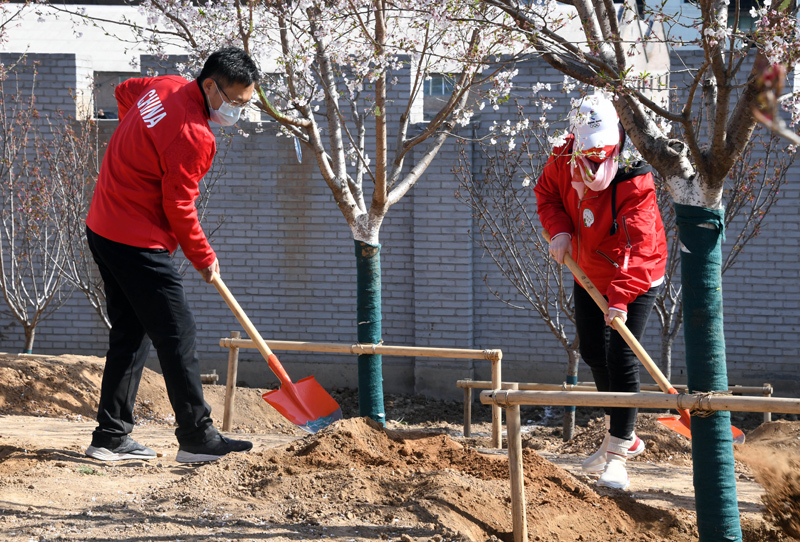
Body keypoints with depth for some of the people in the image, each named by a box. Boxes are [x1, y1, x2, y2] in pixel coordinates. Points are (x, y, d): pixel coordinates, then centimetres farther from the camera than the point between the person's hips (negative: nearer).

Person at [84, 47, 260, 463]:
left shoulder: (167, 87, 6)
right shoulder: (192, 135, -22)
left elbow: (124, 91, 28)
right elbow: (178, 208, -17)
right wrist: (204, 258, -3)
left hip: (103, 230, 10)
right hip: (138, 244, -10)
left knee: (130, 334, 13)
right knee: (177, 335, -5)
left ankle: (111, 437, 15)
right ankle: (197, 438, -3)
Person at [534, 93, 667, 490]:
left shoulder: (635, 183, -31)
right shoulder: (564, 162, -15)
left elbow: (639, 247, -38)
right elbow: (546, 192, 7)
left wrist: (621, 299, -47)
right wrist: (558, 229, -13)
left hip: (634, 279, -7)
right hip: (587, 275, 7)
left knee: (621, 359, -15)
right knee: (593, 353, 16)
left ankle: (617, 455, -7)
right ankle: (621, 434, 36)